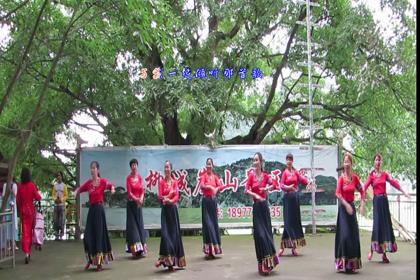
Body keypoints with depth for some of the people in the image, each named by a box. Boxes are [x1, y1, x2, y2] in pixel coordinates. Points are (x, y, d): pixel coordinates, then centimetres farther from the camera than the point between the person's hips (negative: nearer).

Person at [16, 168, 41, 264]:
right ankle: (28, 252, 24)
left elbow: (17, 199, 0)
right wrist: (37, 193, 12)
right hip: (31, 210, 0)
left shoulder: (19, 185, -6)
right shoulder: (32, 185, -10)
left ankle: (26, 253, -14)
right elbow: (38, 198, -8)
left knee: (24, 232, 1)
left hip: (22, 210, 0)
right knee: (30, 231, 14)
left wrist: (19, 209, 13)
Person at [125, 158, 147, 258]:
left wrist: (141, 199, -12)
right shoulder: (128, 178, -8)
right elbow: (129, 192, -14)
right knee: (132, 224, -2)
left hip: (139, 204, 5)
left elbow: (142, 190, 4)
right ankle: (135, 249, 1)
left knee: (140, 224, 8)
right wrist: (136, 199, -25)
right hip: (131, 204, -5)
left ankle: (141, 249, 16)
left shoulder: (139, 177, 7)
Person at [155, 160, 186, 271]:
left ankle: (172, 261, 14)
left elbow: (177, 196, -2)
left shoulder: (175, 182, 6)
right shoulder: (161, 181, 0)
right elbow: (159, 196, -7)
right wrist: (165, 198, -25)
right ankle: (166, 259, -6)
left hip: (173, 209, 3)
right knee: (165, 233, -9)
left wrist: (170, 200, -20)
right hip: (165, 209, -3)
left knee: (174, 232, 5)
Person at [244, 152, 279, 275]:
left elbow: (273, 184, 11)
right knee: (259, 233, 0)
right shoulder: (251, 175, -5)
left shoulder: (265, 175, 0)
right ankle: (263, 264, 10)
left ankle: (269, 260, 26)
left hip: (264, 206, 2)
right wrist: (256, 195, -21)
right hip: (256, 206, -2)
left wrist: (266, 188, -7)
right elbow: (246, 190, -11)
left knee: (267, 231, 10)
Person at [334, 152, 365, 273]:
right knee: (344, 233, -5)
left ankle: (352, 263, 20)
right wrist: (346, 205, -26)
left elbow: (361, 191, 9)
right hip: (343, 207, -4)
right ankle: (344, 262, 4)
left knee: (353, 234, 8)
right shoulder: (341, 178, -11)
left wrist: (362, 205, -1)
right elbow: (338, 193, -21)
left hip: (351, 206, 4)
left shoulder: (355, 177, 0)